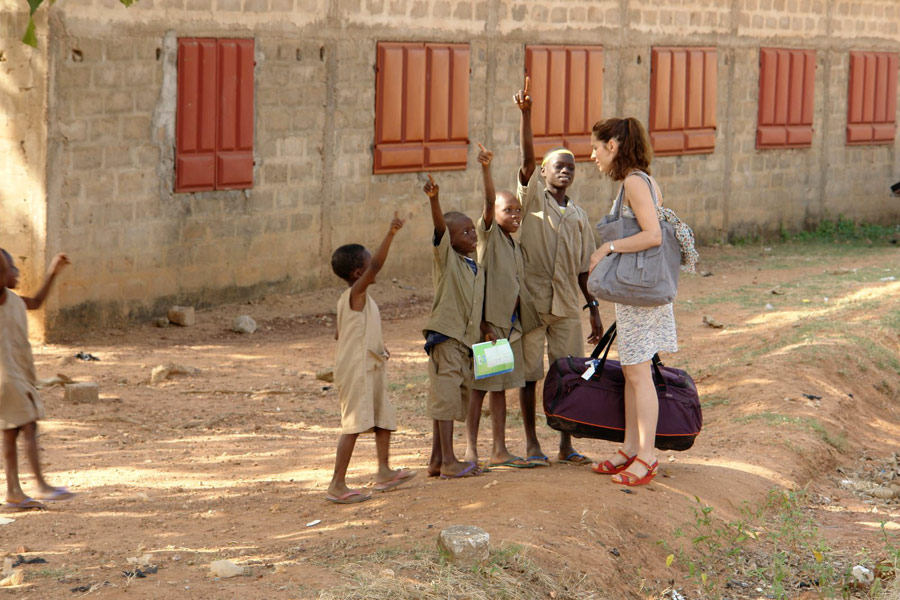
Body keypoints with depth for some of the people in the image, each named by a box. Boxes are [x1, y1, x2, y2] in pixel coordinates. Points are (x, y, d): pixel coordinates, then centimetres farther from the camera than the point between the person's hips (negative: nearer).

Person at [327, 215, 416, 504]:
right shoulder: (356, 293, -15)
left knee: (384, 418, 20)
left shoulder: (348, 299, 13)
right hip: (357, 369, -10)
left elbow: (340, 334, 20)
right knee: (353, 425, -10)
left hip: (370, 369, 10)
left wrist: (376, 347, 22)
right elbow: (376, 266, -30)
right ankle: (337, 485, -10)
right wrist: (391, 234, -34)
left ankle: (384, 472, 31)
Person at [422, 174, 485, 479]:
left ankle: (437, 459, 16)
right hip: (445, 334, -8)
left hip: (466, 338, 8)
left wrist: (484, 331, 12)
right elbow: (440, 227, -22)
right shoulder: (446, 257, -5)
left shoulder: (477, 269, 15)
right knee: (447, 394, -8)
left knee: (454, 399, 10)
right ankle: (448, 461, -8)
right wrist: (434, 200, -38)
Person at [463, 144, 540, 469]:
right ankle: (471, 450, 2)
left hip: (510, 323, 7)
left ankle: (500, 451, 16)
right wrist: (486, 168, -37)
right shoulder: (488, 234, -5)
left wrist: (522, 318, 19)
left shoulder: (516, 246, 15)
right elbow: (489, 202, -21)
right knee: (479, 387, -3)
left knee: (500, 386, 11)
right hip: (487, 320, -7)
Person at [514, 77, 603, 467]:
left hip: (566, 306, 4)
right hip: (531, 301, -4)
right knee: (529, 373, 1)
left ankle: (566, 444, 14)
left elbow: (584, 269, 15)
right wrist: (525, 113, -28)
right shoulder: (533, 197, 1)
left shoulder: (578, 216, 12)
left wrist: (594, 310, 12)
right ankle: (532, 444, 11)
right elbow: (528, 157, -15)